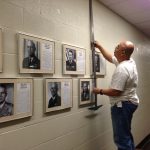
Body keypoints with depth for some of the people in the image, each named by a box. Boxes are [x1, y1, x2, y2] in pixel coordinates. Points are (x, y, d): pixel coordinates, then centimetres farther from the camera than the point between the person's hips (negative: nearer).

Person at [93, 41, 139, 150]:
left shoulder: (122, 69, -25)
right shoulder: (129, 61, 5)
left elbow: (115, 92, -26)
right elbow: (110, 58, 19)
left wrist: (100, 91, -11)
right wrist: (100, 46, 22)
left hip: (122, 105, -11)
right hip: (128, 103, 11)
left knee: (122, 138, -2)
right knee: (126, 135, 23)